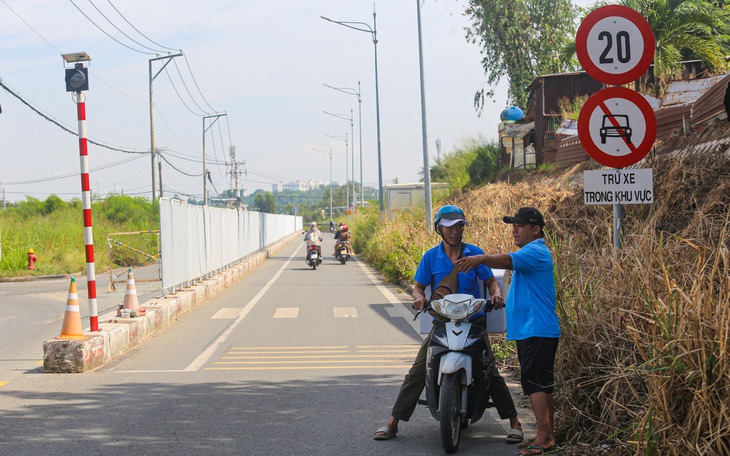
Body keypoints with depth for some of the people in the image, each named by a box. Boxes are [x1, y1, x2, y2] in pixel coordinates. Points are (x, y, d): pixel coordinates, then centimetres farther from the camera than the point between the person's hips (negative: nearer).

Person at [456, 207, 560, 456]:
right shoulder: (532, 252, 21)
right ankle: (549, 435, 19)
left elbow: (508, 260, -34)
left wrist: (480, 259, -48)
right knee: (542, 385, 14)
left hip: (536, 330, -11)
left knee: (535, 384, -12)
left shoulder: (535, 251, -14)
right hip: (531, 330, 11)